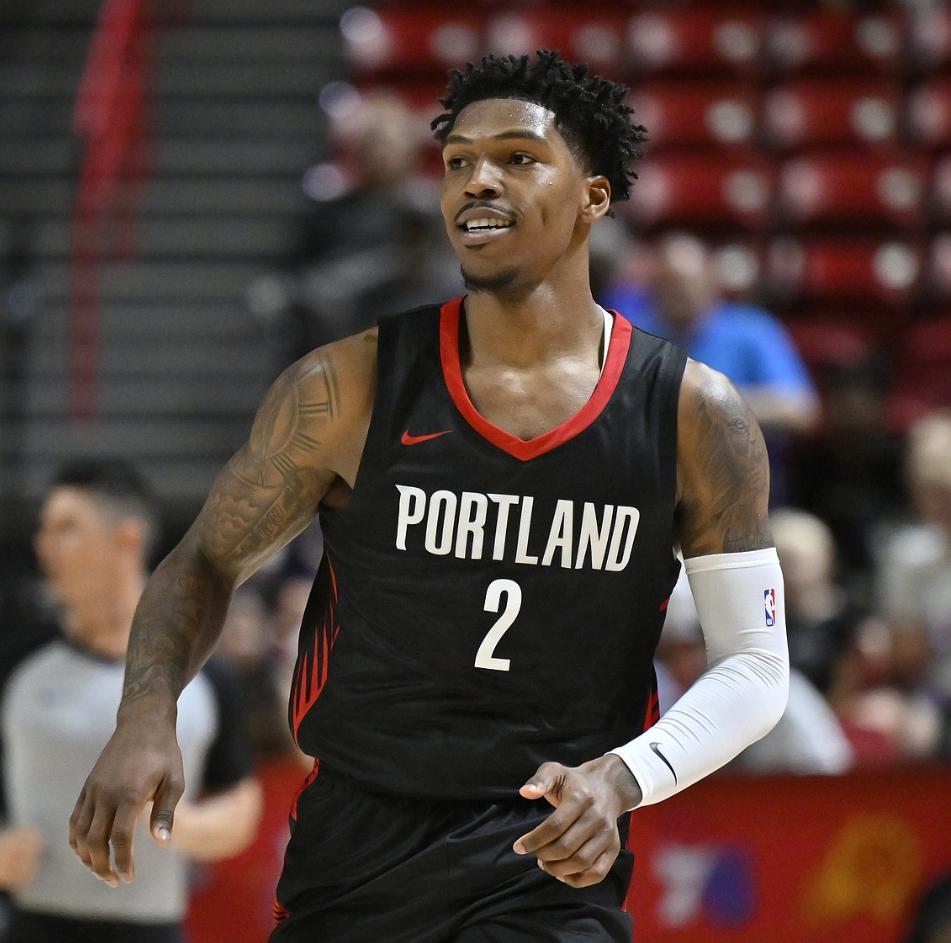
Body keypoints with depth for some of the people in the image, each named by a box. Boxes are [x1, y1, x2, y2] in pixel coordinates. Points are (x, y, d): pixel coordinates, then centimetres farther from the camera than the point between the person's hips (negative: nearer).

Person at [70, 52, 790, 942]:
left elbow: (754, 662, 1)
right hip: (349, 860, 1)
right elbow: (208, 560, 8)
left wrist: (620, 776, -17)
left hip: (548, 870, -1)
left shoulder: (693, 415, -2)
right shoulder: (349, 387, -3)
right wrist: (145, 718, -11)